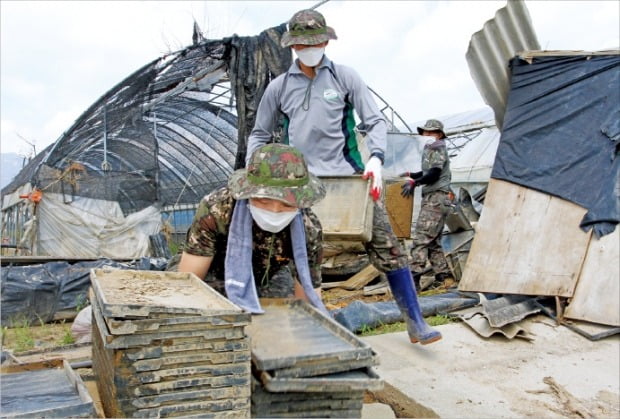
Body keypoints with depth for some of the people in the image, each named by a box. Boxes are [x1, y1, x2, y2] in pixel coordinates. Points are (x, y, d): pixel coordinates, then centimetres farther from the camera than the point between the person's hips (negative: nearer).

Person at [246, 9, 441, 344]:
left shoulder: (345, 77, 5)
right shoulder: (279, 87, 9)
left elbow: (375, 122, 3)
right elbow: (259, 135, 18)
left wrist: (375, 159, -14)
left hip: (348, 177, -1)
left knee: (385, 246, -5)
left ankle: (415, 322, 5)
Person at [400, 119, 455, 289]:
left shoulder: (438, 149, -3)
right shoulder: (429, 150, 24)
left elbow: (434, 174, -16)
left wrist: (414, 182, -23)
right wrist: (411, 175, 32)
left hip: (437, 198, -10)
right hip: (431, 198, 10)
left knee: (421, 236, -18)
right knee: (433, 241, 10)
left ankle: (414, 276, -23)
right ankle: (443, 275, 13)